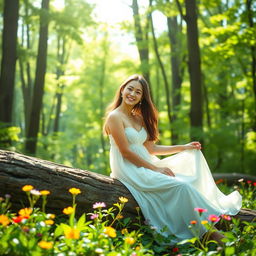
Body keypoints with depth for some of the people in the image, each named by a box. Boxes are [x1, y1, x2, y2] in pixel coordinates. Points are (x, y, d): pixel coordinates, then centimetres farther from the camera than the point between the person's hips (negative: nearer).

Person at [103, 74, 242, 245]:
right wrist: (156, 169, -14)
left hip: (145, 165, 8)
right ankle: (208, 232, -16)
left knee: (191, 181, -8)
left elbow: (150, 149, 14)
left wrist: (183, 148, 11)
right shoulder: (115, 117, -9)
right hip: (129, 169, -8)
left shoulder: (138, 118, 16)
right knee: (181, 186, -21)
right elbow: (126, 151, -14)